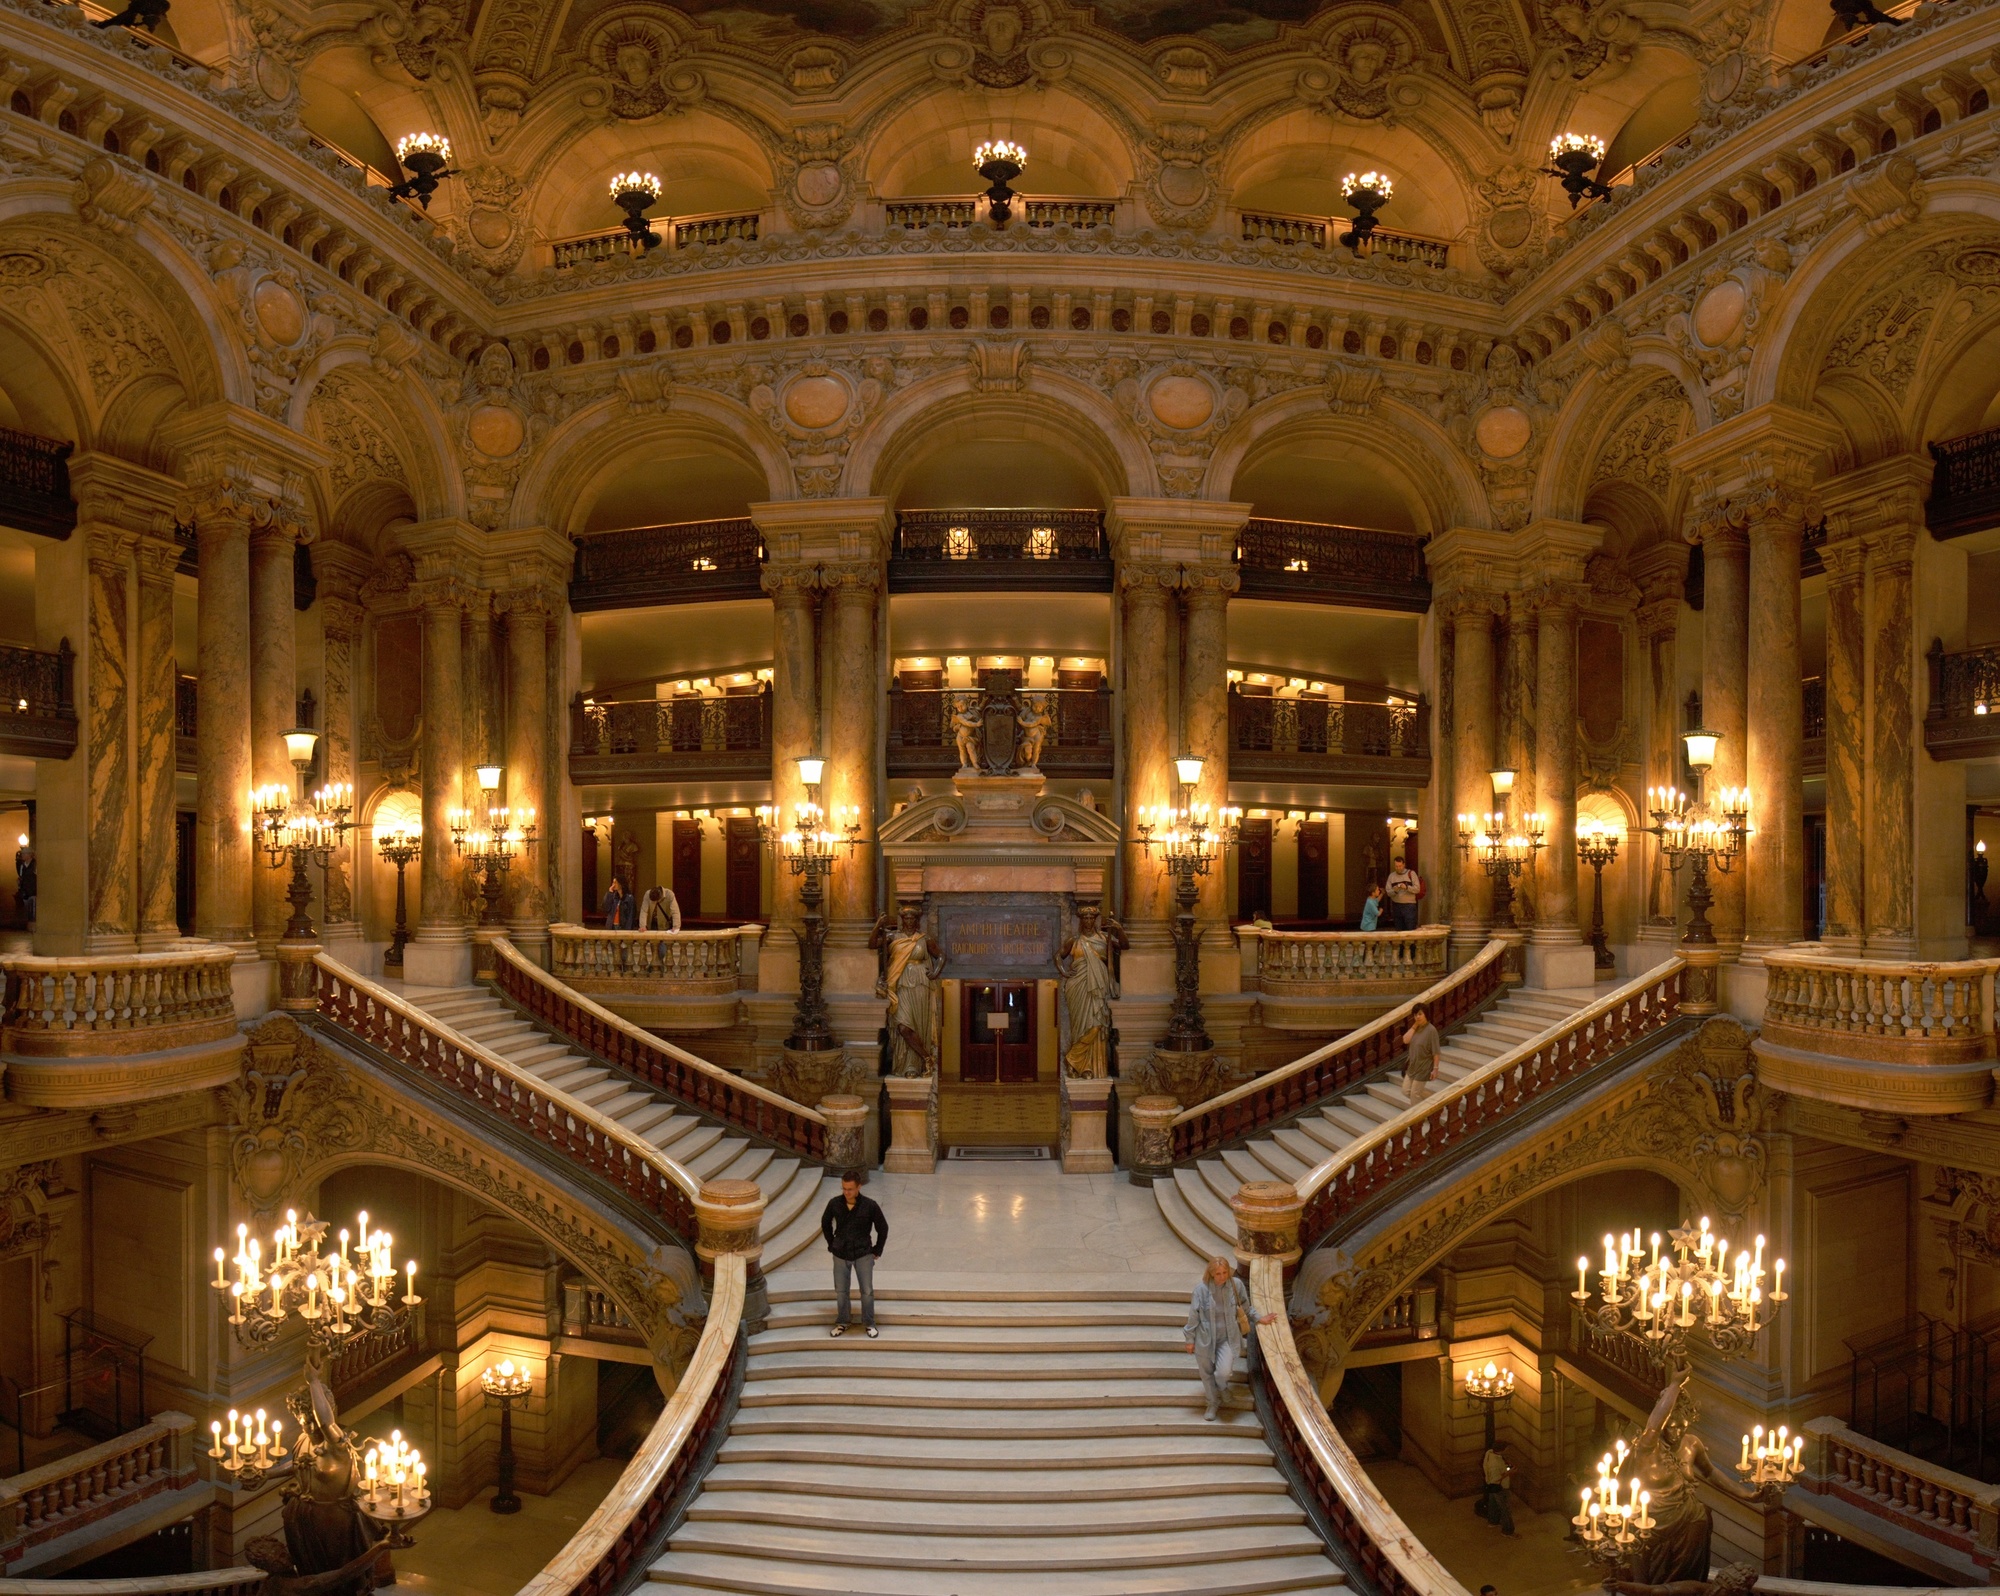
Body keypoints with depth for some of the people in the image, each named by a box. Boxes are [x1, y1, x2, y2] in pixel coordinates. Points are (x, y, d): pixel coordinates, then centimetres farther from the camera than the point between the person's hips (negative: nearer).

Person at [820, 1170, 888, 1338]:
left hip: (863, 1254, -2)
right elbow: (825, 1223, 8)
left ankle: (869, 1324, 24)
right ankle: (842, 1323, 31)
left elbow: (883, 1228, -4)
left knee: (867, 1291, 6)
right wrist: (831, 1244, 7)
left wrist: (877, 1250, 0)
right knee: (841, 1291, 12)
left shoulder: (870, 1205, -18)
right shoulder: (834, 1204, -12)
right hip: (841, 1255, 2)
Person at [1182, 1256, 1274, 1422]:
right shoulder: (1201, 1289, -20)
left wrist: (1259, 1318, 7)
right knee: (1207, 1373, 13)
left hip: (1228, 1338, 0)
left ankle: (1223, 1388, 23)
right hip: (1205, 1339, 0)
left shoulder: (1236, 1285, -14)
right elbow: (1193, 1315, -9)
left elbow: (1245, 1307, 8)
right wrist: (1190, 1339, -3)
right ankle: (1213, 1403, 42)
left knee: (1223, 1372, -14)